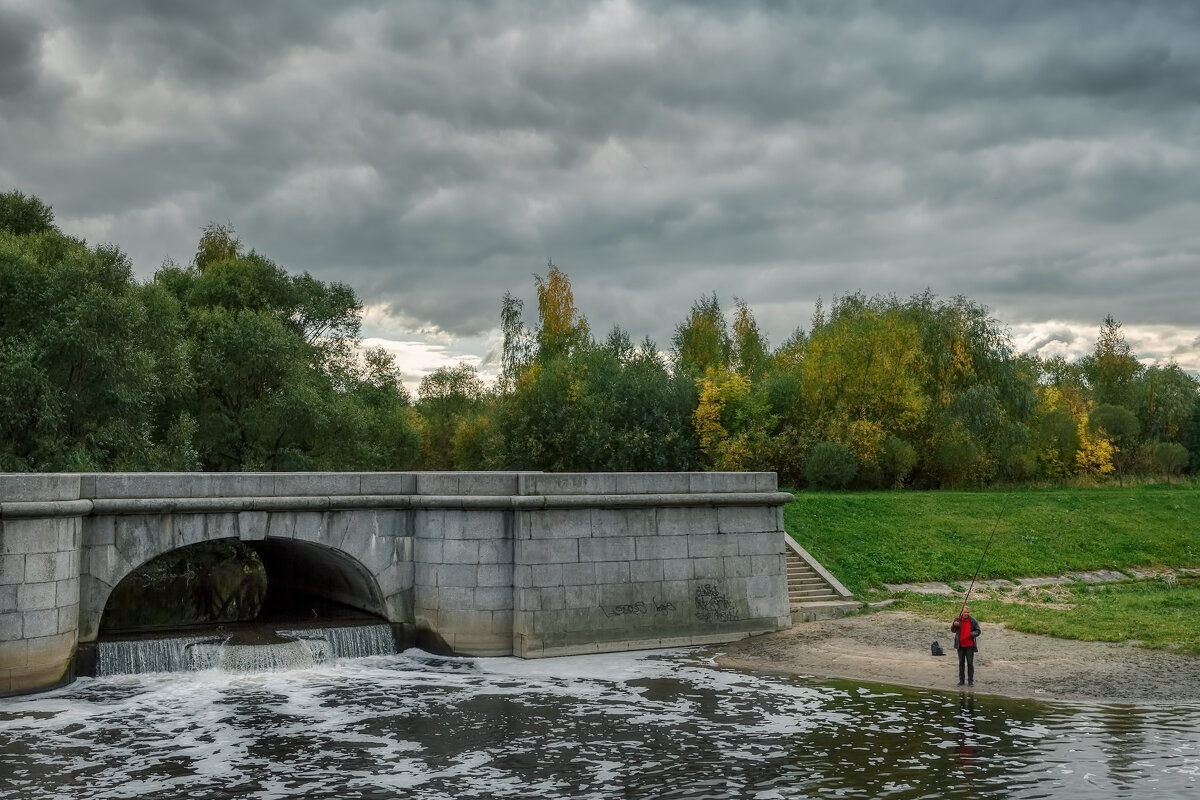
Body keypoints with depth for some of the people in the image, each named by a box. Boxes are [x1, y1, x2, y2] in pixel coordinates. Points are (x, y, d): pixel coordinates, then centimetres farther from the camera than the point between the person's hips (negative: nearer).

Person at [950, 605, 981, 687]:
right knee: (961, 662, 11)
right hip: (960, 645, 2)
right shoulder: (958, 619, -1)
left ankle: (970, 680, 11)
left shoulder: (973, 620, -5)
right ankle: (961, 679, 19)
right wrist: (954, 625, -14)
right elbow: (953, 630, 8)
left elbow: (978, 631, 0)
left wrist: (971, 634, -21)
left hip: (970, 645, -2)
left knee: (970, 663, 2)